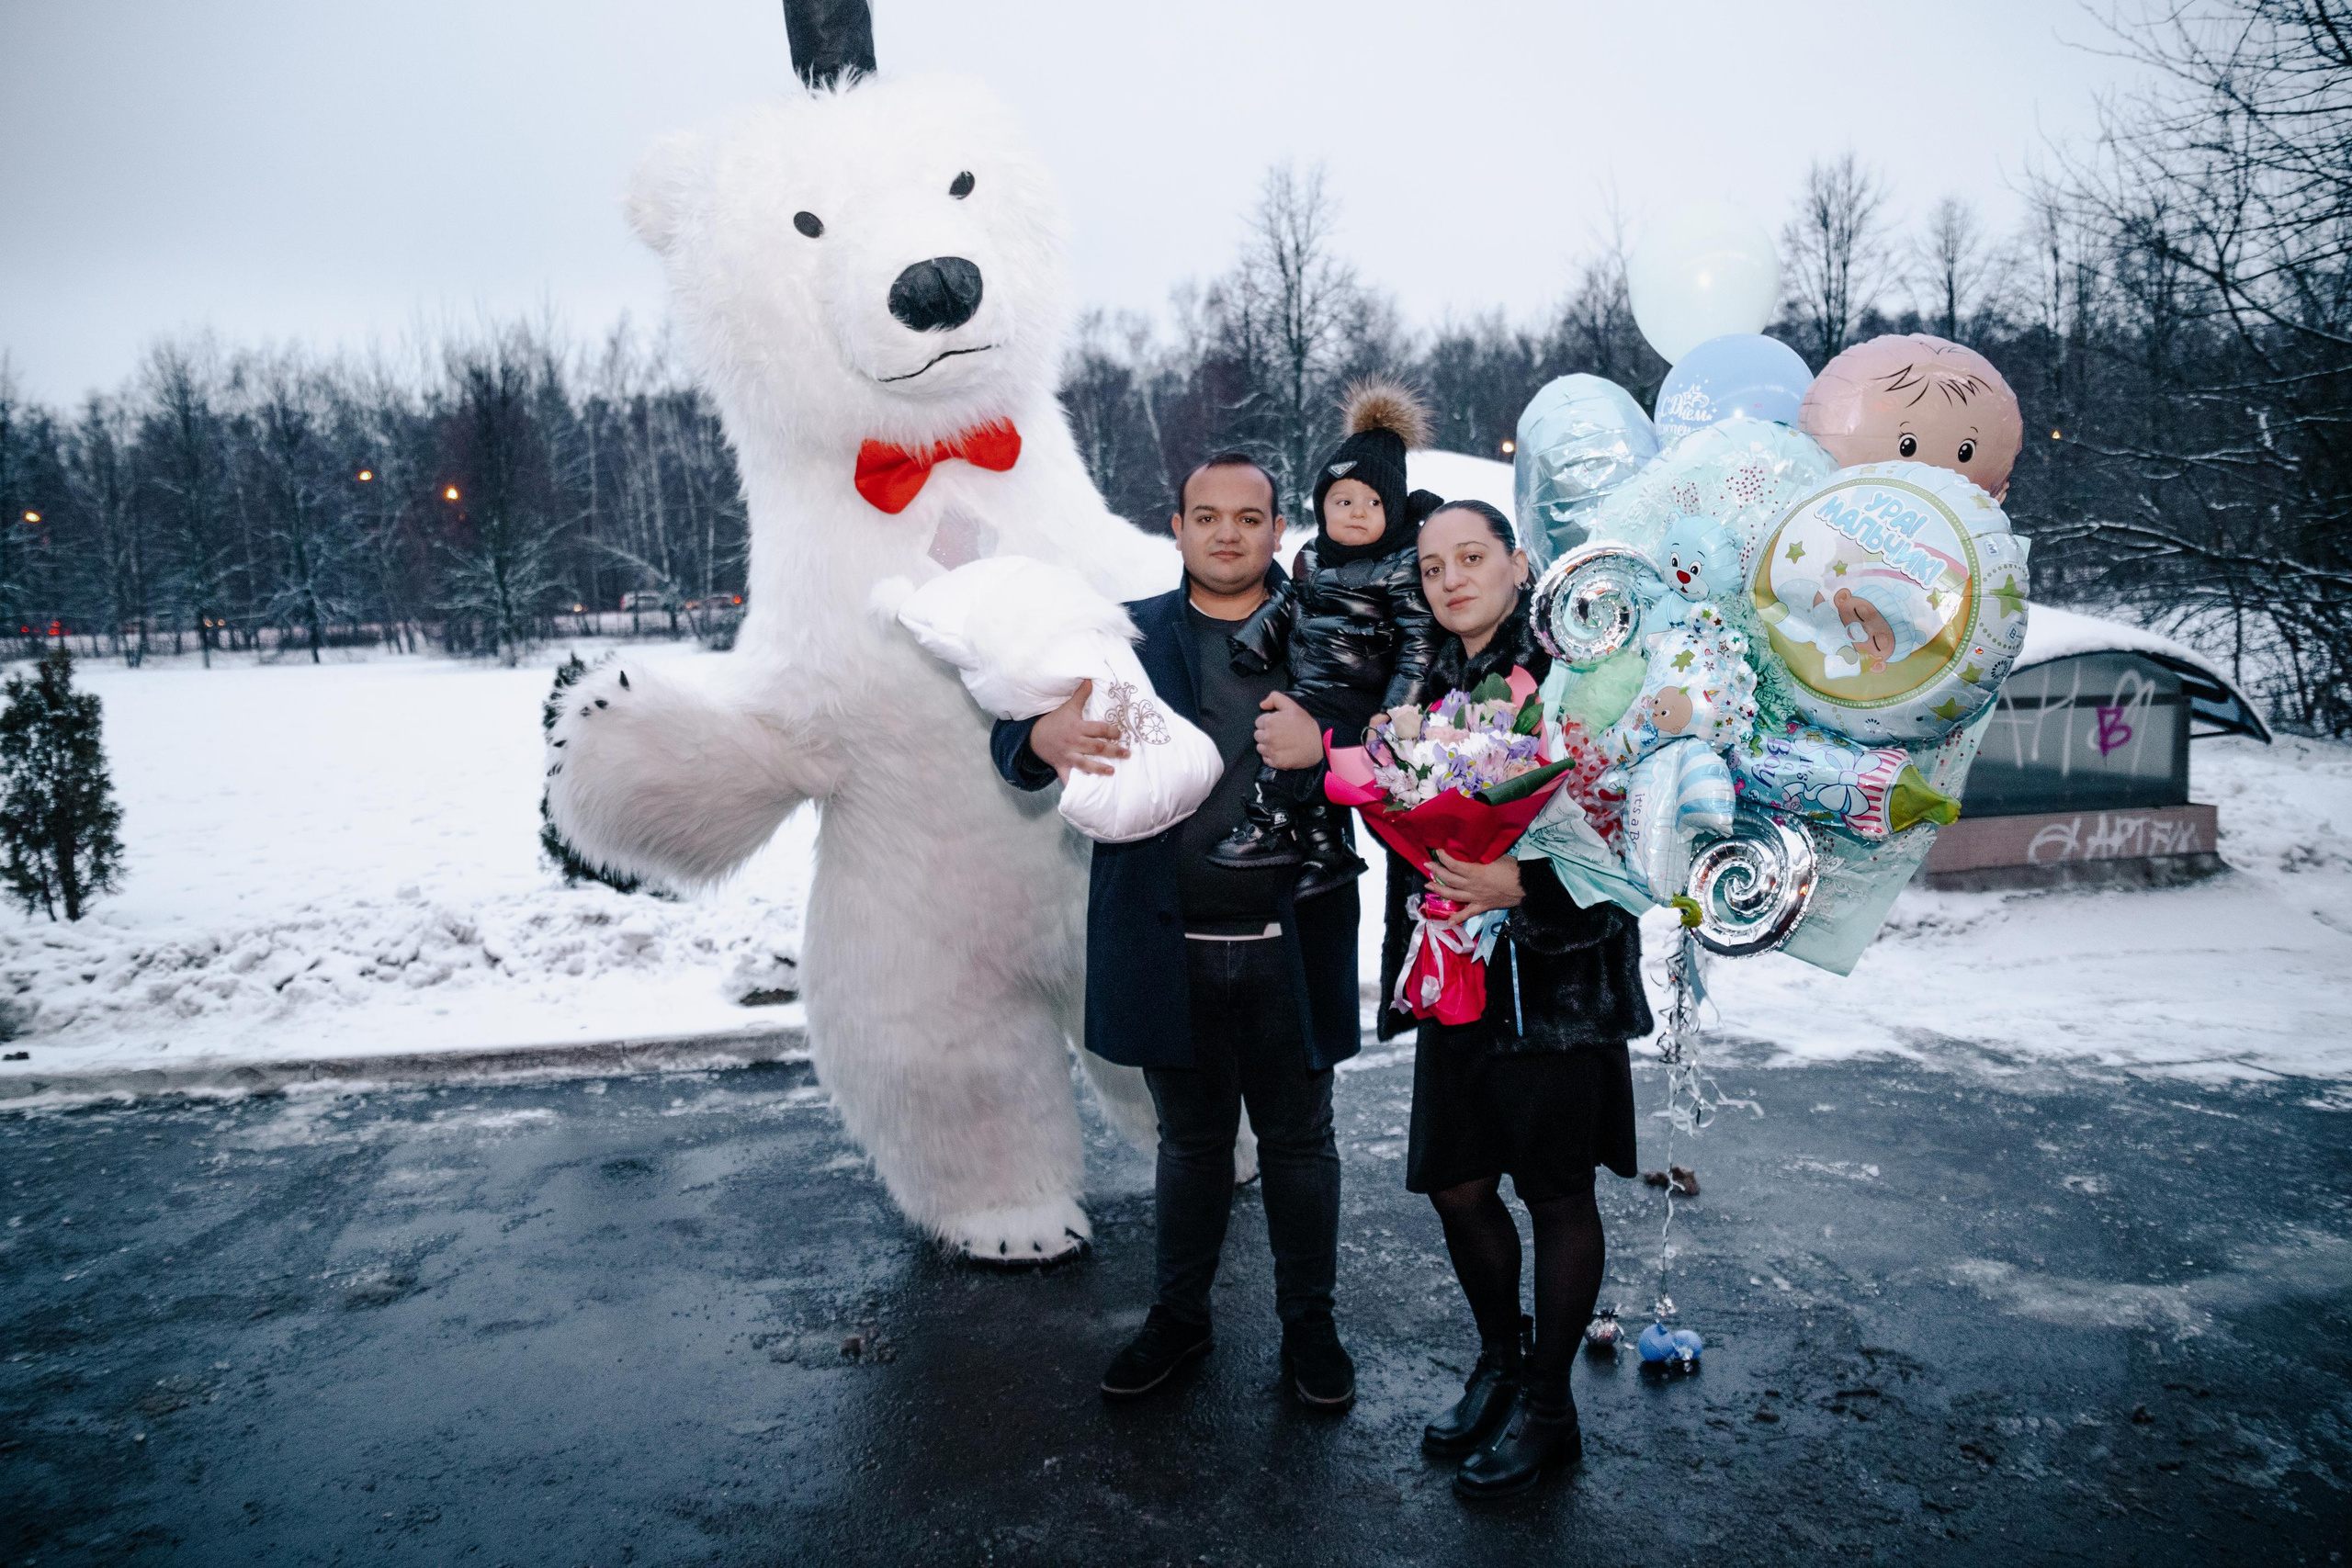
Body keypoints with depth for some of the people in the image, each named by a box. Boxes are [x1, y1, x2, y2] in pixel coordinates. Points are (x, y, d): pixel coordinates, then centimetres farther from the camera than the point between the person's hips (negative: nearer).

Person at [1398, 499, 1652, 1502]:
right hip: (1460, 969, 6)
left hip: (1559, 973, -6)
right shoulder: (1432, 685, 10)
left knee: (1558, 1195, 8)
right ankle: (1499, 1362, 36)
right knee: (1457, 1185, 11)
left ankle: (1548, 1407, 25)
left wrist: (1526, 885, -23)